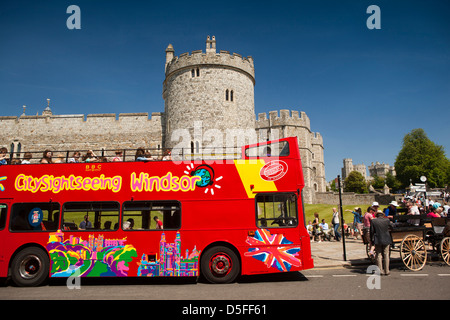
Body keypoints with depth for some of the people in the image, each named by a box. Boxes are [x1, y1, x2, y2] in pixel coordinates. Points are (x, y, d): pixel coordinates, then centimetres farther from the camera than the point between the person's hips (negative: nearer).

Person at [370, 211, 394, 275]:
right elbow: (392, 226, 11)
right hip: (386, 240, 1)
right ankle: (387, 271, 12)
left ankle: (379, 270, 9)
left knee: (378, 255, 8)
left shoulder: (373, 221, -6)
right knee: (386, 255, 9)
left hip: (377, 241, 0)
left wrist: (372, 240, 5)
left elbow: (371, 231, -4)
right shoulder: (387, 220, -5)